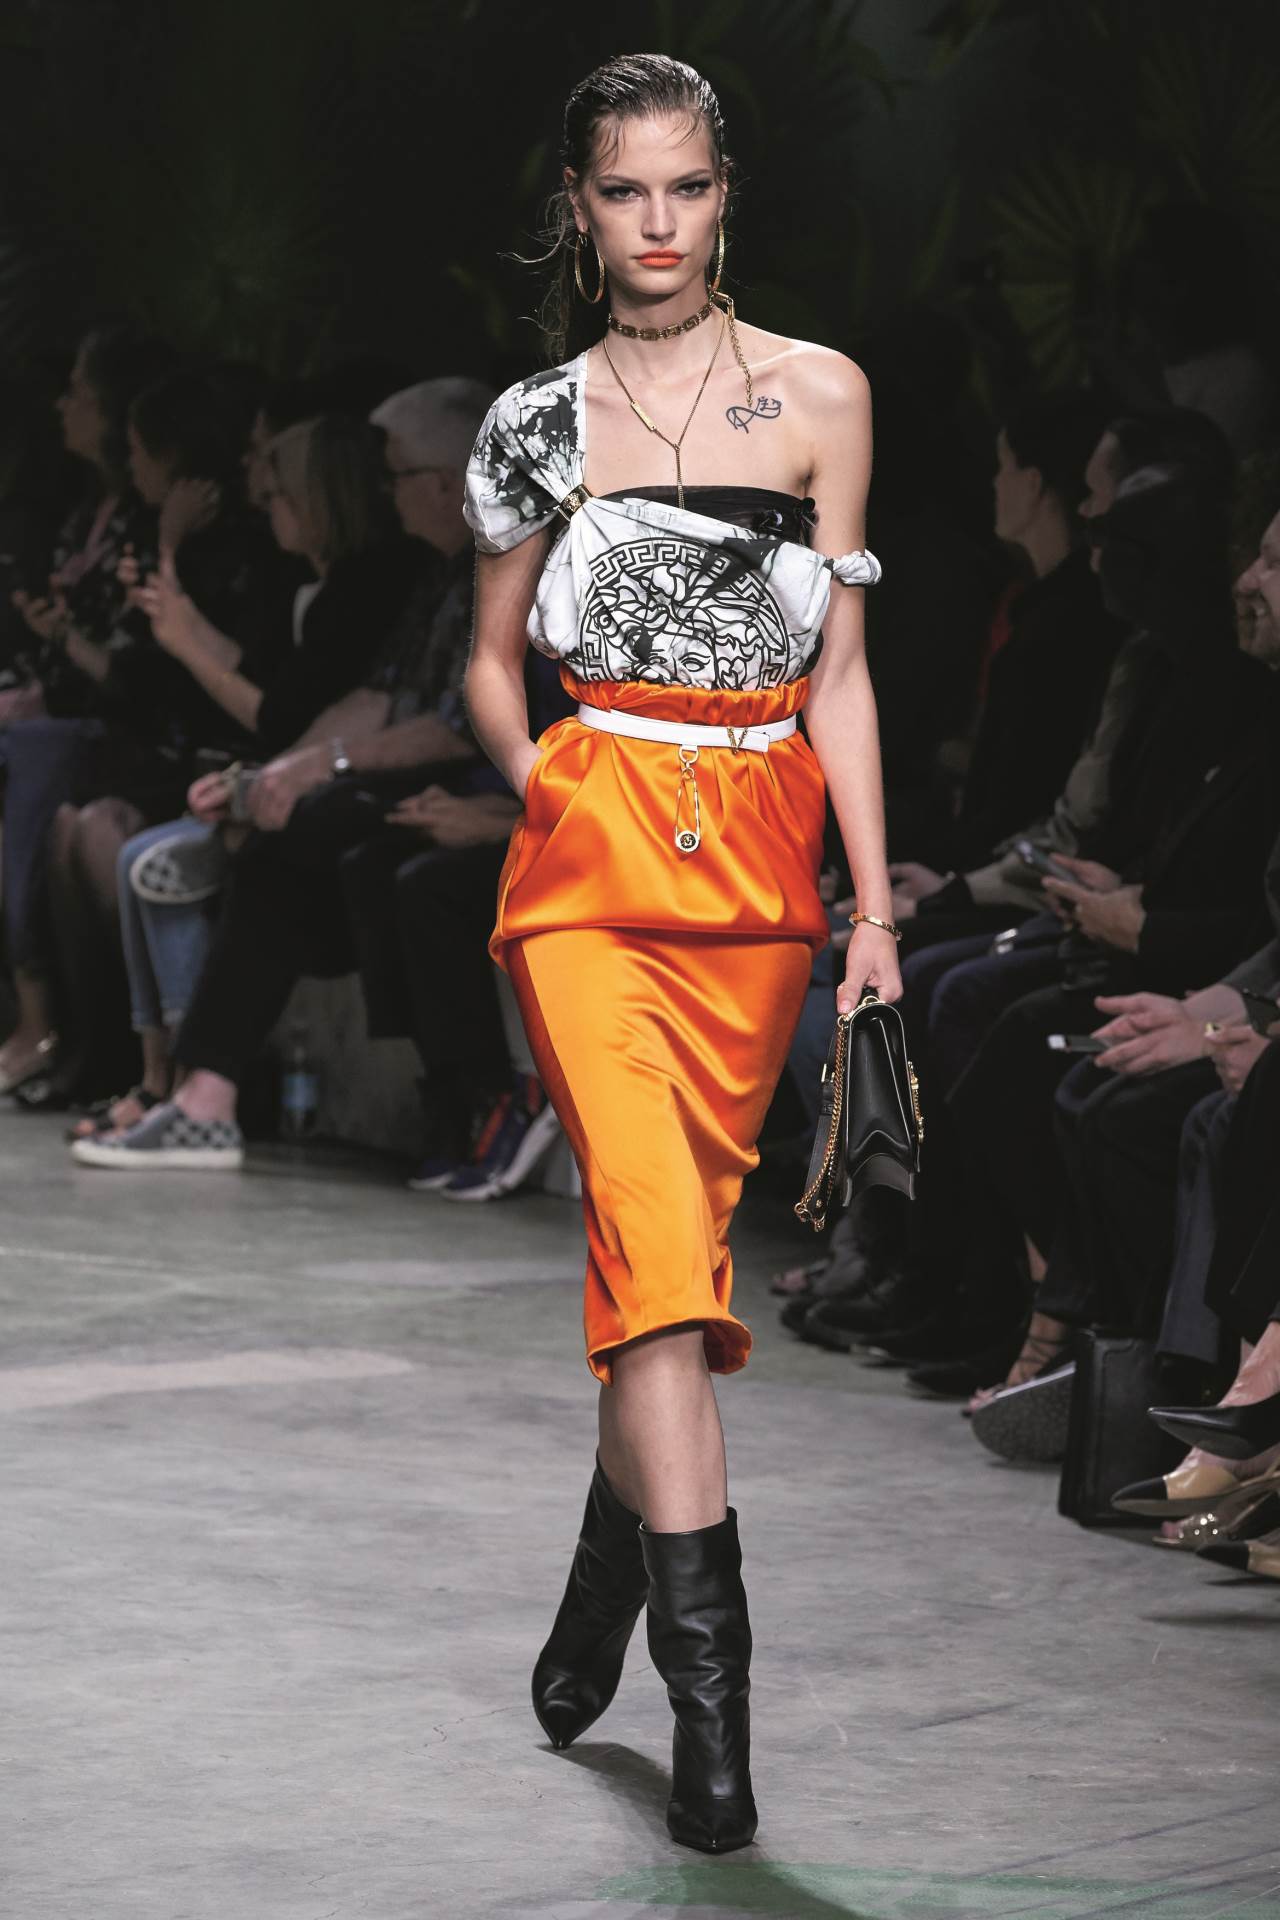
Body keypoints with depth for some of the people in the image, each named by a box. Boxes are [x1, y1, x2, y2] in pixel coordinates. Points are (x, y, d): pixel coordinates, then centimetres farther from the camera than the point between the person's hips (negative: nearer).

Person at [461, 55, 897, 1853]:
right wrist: (549, 796, 1)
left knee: (673, 1219, 7)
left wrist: (874, 907, 2)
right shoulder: (539, 420, 6)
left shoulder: (819, 396, 5)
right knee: (654, 1217, -16)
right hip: (593, 851, -1)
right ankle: (707, 1665, -20)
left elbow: (839, 669, 5)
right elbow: (494, 664, 18)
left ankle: (608, 1581, 30)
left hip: (762, 859, 2)